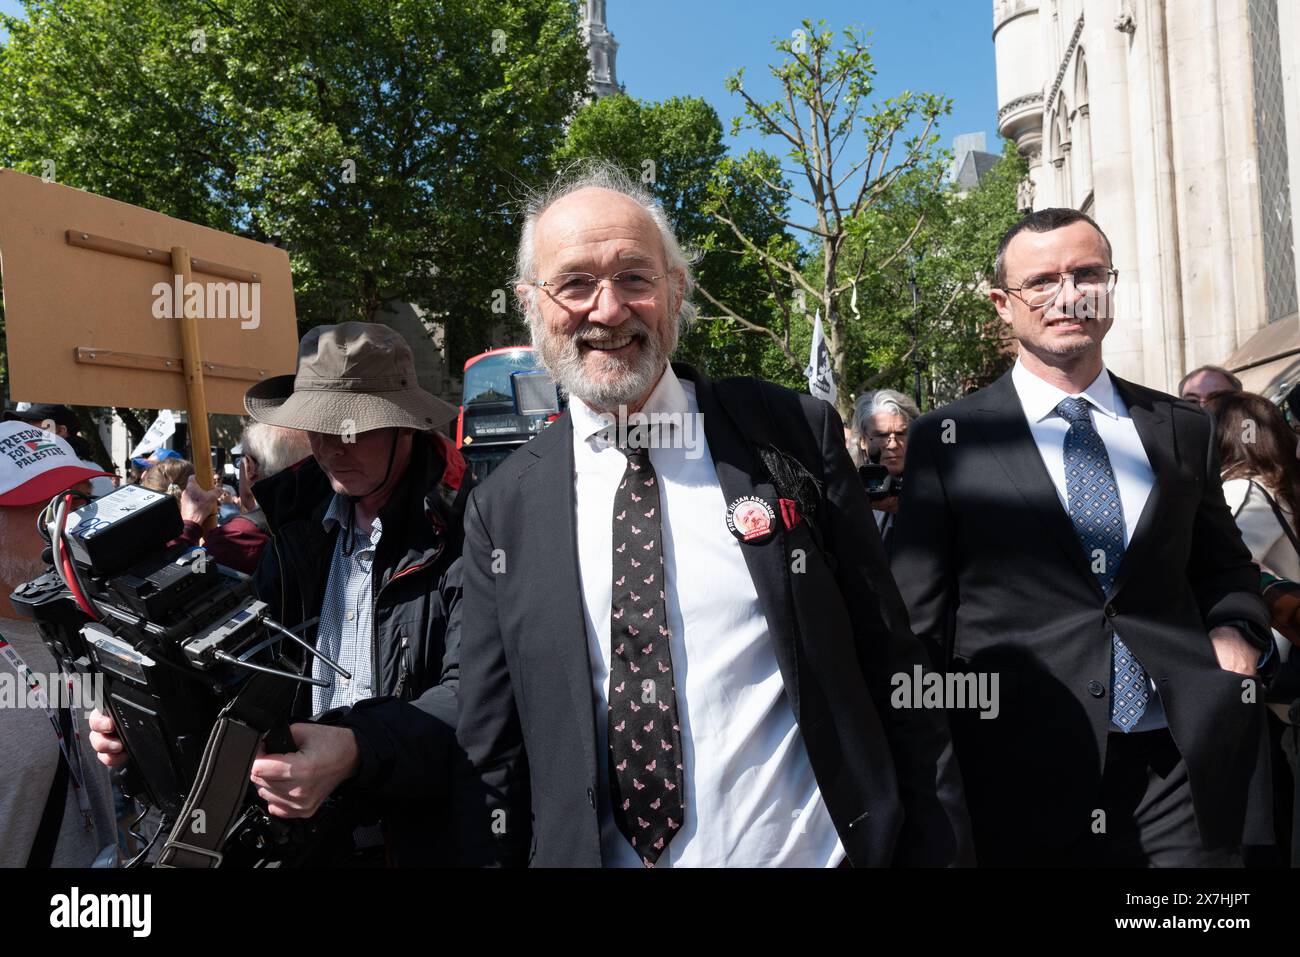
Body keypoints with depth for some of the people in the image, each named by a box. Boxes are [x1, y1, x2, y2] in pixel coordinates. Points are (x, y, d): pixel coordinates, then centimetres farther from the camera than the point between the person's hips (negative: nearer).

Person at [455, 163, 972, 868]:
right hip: (594, 852, 1)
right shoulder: (502, 509, -5)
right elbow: (492, 759, 0)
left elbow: (891, 669, -4)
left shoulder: (796, 434, -8)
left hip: (812, 849, 0)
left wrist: (938, 850, -4)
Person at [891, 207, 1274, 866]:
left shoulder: (1183, 430, 8)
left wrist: (1236, 630, -1)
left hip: (1185, 773, 3)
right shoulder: (946, 441, -3)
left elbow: (1223, 566, 20)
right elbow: (918, 621, -2)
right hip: (1023, 782, -3)